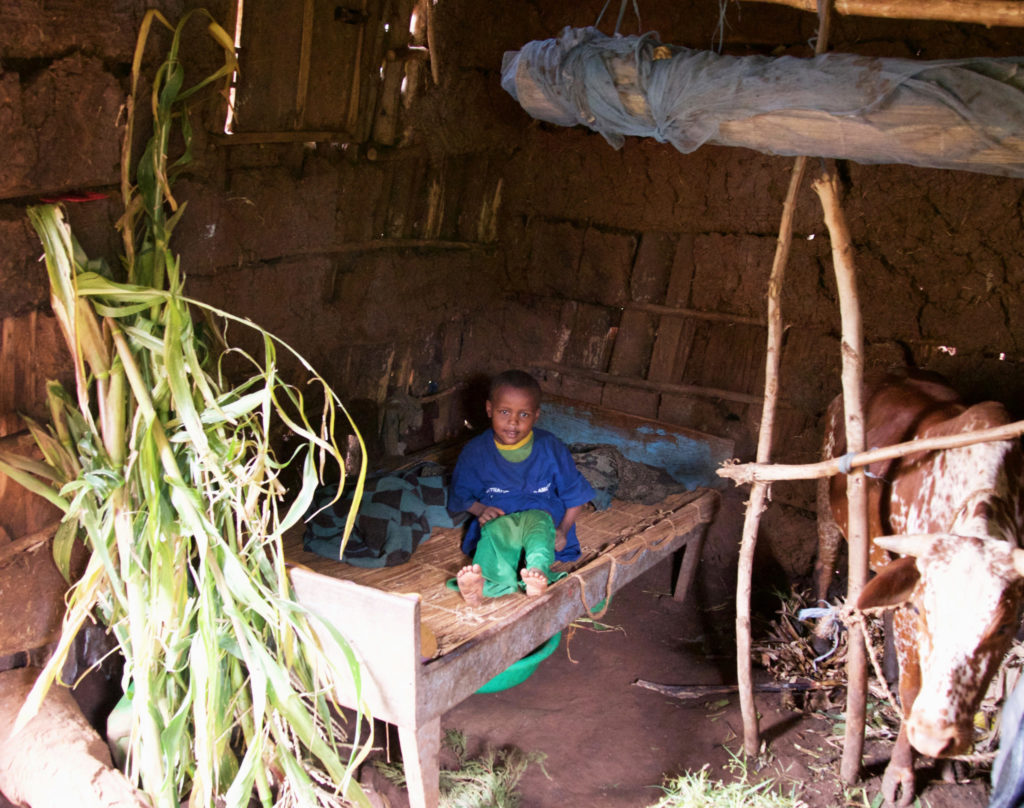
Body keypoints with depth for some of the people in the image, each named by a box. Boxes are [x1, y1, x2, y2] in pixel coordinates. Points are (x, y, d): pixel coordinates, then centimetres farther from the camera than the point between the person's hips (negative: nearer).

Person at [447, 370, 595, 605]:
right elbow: (461, 493, 16)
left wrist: (563, 529, -6)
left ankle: (537, 571, -68)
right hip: (497, 518, 0)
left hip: (541, 515, 0)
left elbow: (575, 495, 10)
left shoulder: (551, 449, 3)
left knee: (538, 522, -38)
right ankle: (484, 583, -67)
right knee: (494, 529, -37)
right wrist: (480, 509, -6)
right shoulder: (476, 451, 4)